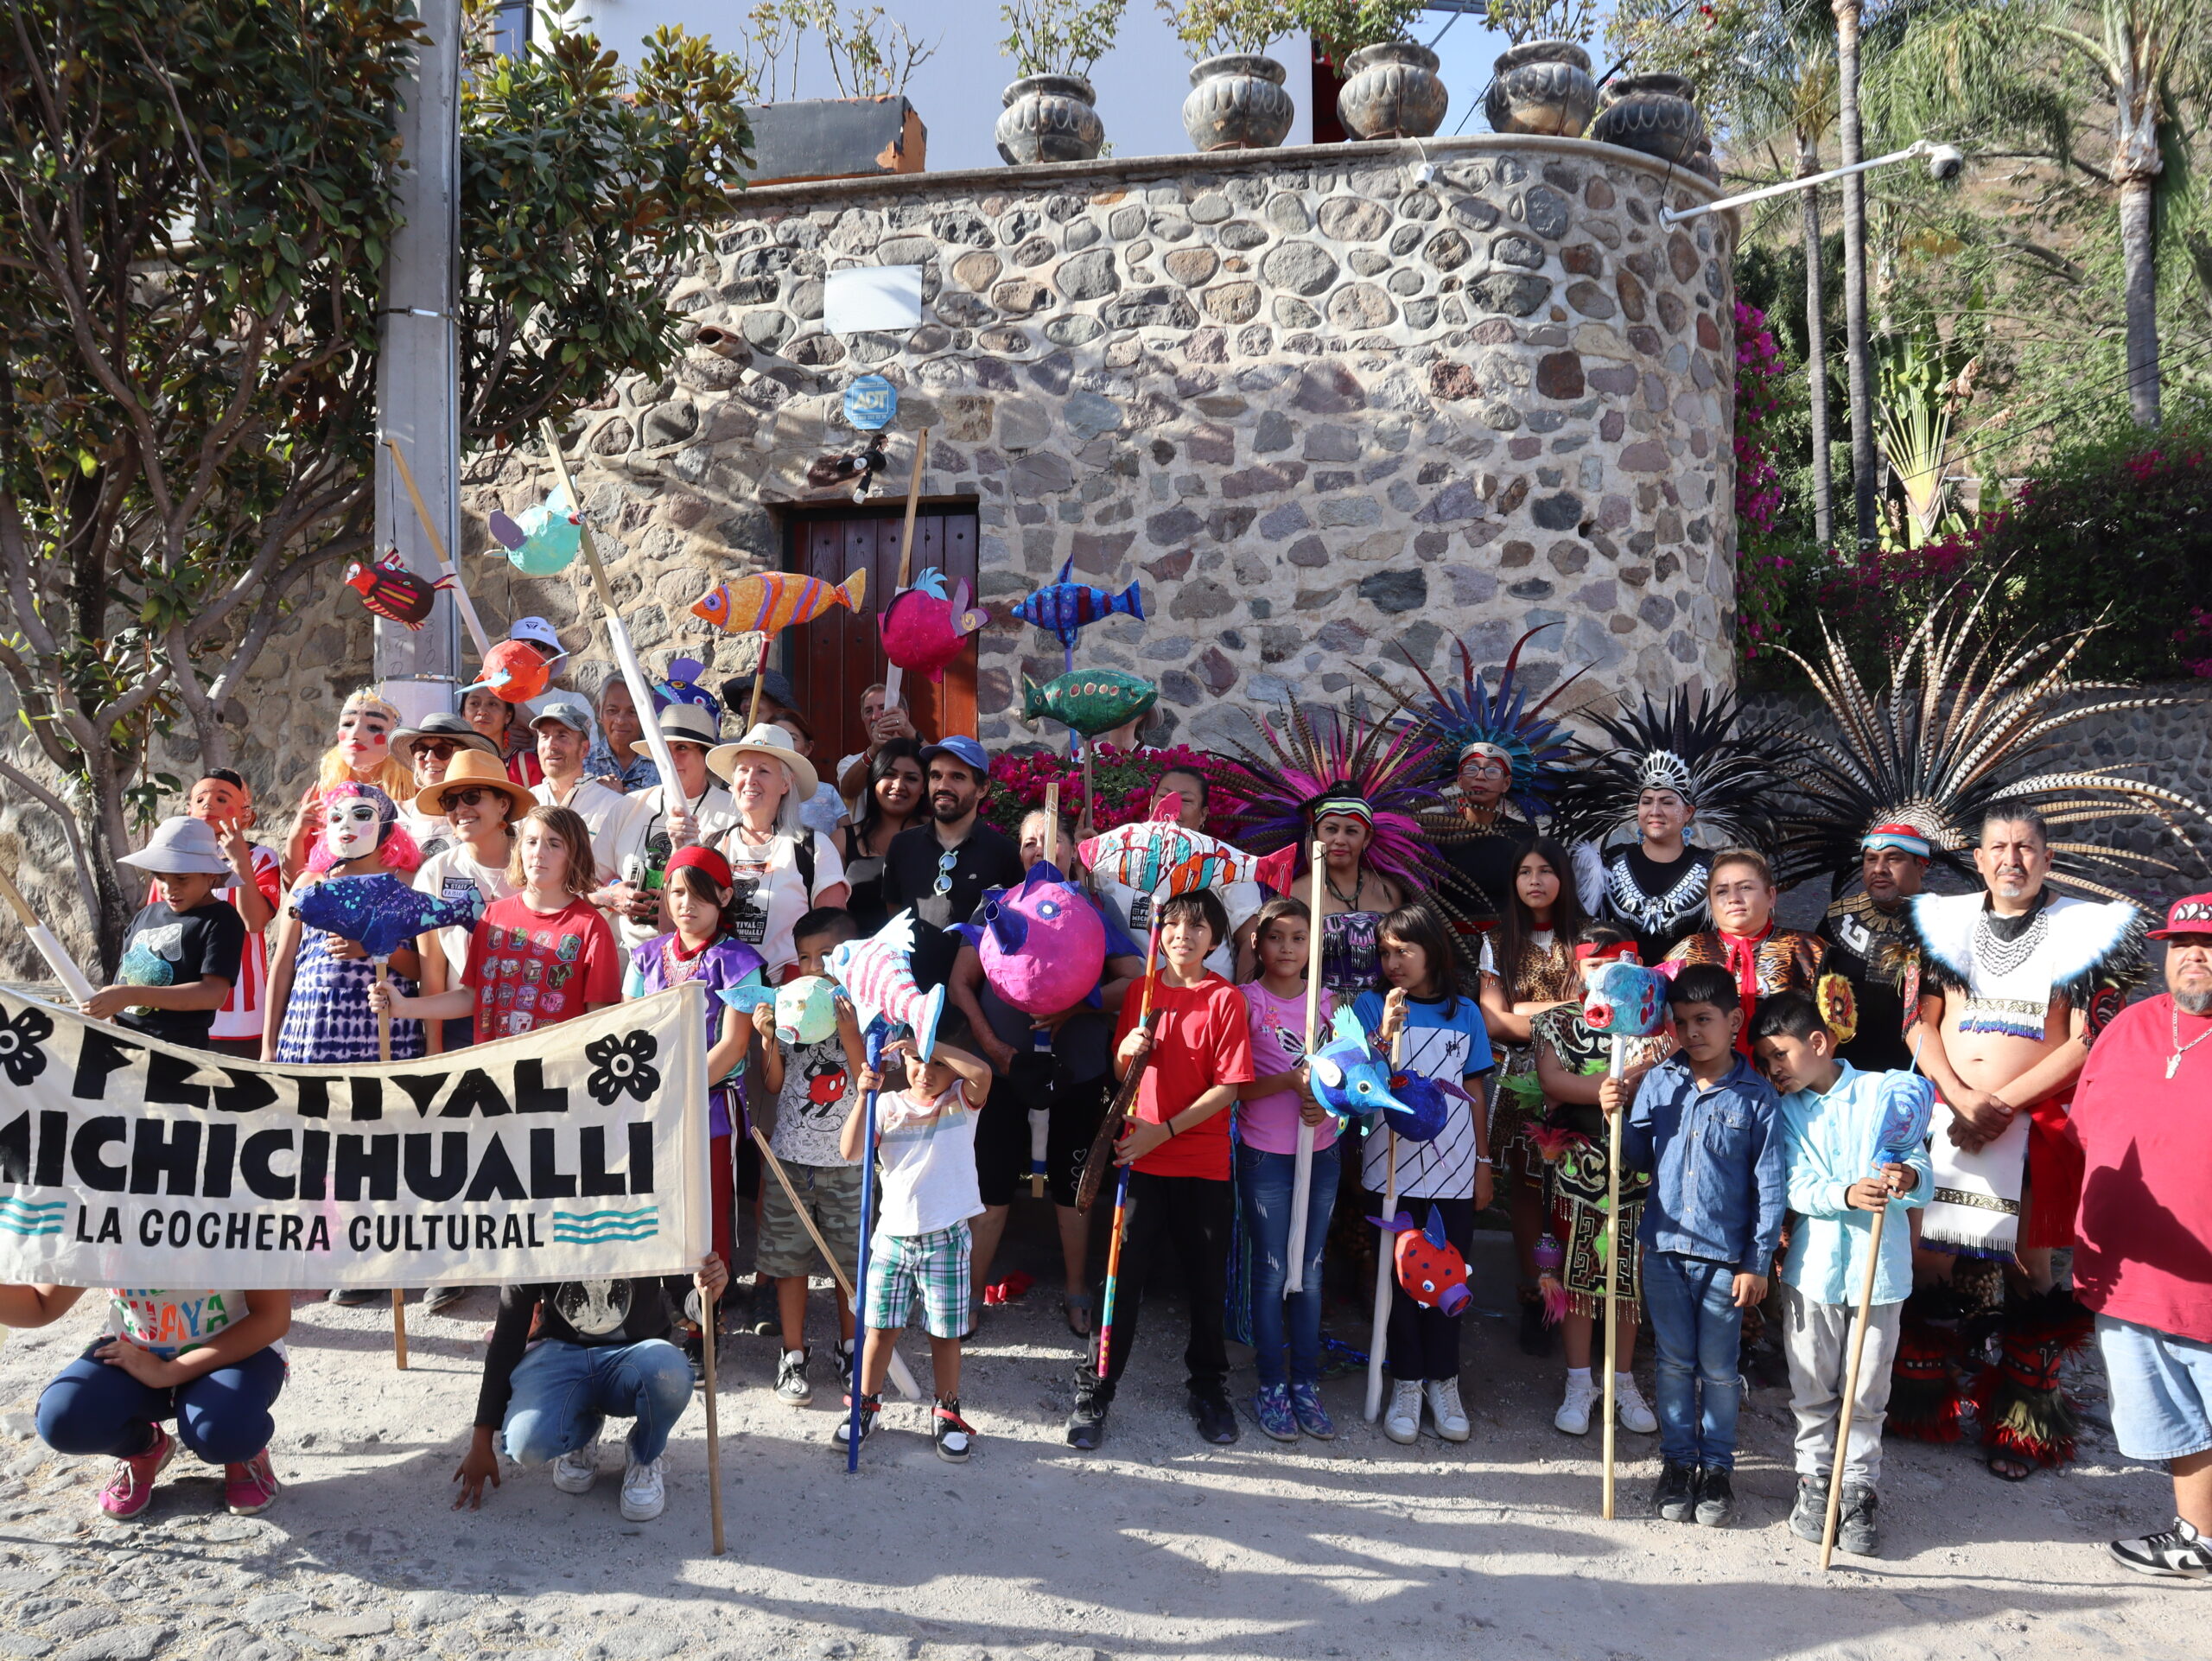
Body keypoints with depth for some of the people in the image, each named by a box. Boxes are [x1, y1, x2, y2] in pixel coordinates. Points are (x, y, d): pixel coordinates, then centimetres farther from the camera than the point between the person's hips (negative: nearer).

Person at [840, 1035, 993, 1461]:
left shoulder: (962, 1101, -3)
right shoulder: (888, 1105, 1)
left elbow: (981, 1072, -26)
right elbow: (851, 1151, -9)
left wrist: (928, 1044, -30)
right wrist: (864, 1096, -18)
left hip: (946, 1238, -1)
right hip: (893, 1235, 2)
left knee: (944, 1332, 7)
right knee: (881, 1327, 9)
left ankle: (947, 1414, 25)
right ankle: (866, 1405, 29)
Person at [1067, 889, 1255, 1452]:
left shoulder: (1226, 999, -5)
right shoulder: (1140, 992, 6)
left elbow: (1228, 1086, -10)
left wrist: (1165, 1130, -17)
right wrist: (1127, 1052, -10)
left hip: (1204, 1163, -2)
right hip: (1141, 1158, 2)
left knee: (1207, 1280, 10)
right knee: (1124, 1275, 3)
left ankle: (1208, 1388, 29)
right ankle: (1095, 1391, 15)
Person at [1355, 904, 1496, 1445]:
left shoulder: (1465, 1013, 7)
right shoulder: (1372, 1006, 1)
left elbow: (1475, 1092, 11)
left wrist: (1484, 1162, 10)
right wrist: (1386, 1034, -23)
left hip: (1455, 1168, 1)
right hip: (1393, 1164, -1)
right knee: (1401, 1275, 4)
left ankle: (1443, 1382, 19)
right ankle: (1406, 1384, 16)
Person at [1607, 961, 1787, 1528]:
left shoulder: (1756, 1097, -8)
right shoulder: (1659, 1082, 0)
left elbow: (1771, 1186, -5)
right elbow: (1638, 1156, 8)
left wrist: (1757, 1262, -7)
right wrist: (1616, 1116, -10)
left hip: (1725, 1256, -2)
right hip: (1664, 1248, 3)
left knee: (1718, 1369, 10)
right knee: (1674, 1363, 14)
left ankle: (1717, 1468, 26)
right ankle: (1676, 1461, 28)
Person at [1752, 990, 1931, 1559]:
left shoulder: (1885, 1091, -2)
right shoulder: (1786, 1111, 4)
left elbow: (1922, 1172, -8)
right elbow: (1798, 1188, -7)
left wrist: (1908, 1178, -31)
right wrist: (1846, 1194, -26)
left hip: (1880, 1265, -2)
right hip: (1814, 1264, 2)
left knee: (1867, 1393, 7)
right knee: (1811, 1388, 10)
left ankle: (1860, 1487, 23)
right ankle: (1814, 1480, 26)